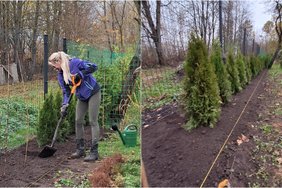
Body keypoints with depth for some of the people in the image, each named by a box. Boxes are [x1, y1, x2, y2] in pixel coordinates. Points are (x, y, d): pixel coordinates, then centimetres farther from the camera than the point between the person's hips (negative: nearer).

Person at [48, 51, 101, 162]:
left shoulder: (75, 63, -18)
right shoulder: (60, 75, 1)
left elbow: (94, 67, -19)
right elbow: (66, 91, 2)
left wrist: (80, 74, -27)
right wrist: (64, 106, -10)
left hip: (93, 93, -7)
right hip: (81, 97, 8)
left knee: (93, 121, -7)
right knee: (78, 121, 7)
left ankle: (94, 152, -2)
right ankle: (80, 149, 20)